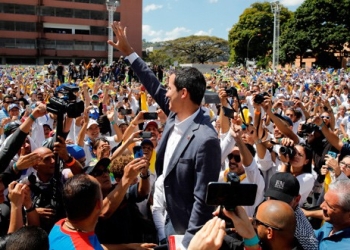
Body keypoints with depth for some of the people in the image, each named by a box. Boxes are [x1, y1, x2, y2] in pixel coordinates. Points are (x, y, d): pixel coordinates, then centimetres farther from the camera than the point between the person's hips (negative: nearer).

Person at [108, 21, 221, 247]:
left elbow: (203, 200, -26)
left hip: (189, 231, -8)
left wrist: (189, 241, -23)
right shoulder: (177, 116, -4)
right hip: (172, 222, 8)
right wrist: (128, 52, 15)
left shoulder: (205, 140, -29)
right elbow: (155, 88, 11)